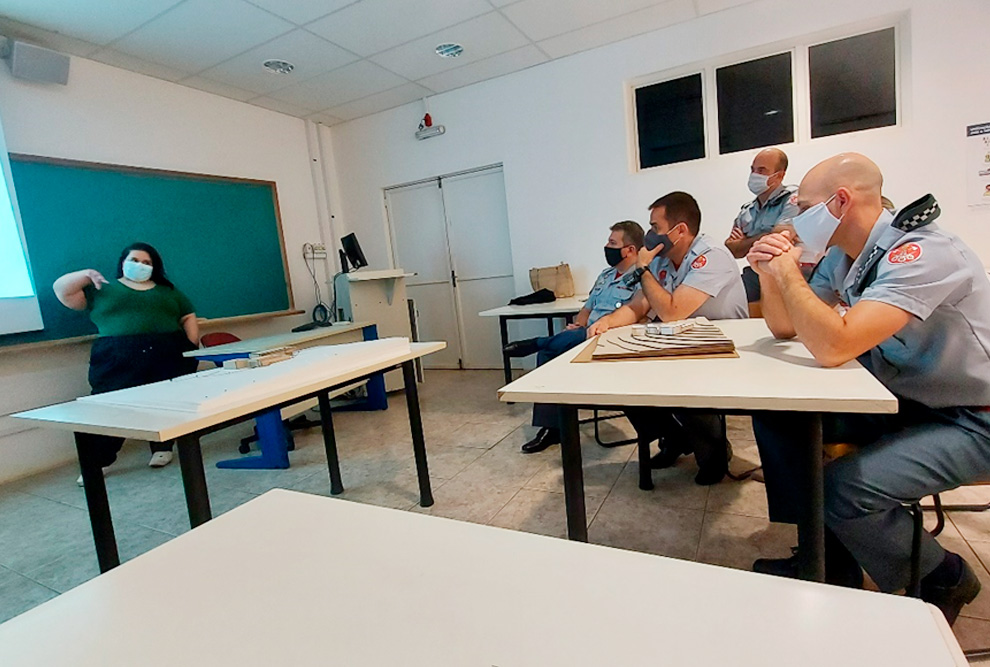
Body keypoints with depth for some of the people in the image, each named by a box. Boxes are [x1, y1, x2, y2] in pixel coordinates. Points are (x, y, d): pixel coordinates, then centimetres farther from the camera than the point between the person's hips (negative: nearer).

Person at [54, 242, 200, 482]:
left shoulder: (167, 291, 20)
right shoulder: (102, 290, 17)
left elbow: (188, 318, 16)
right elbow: (62, 291, 11)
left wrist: (192, 345, 2)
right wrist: (86, 275, -3)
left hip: (169, 356, 1)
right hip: (117, 361, -1)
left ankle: (162, 449, 14)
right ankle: (98, 462, 3)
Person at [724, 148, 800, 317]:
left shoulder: (793, 199, -1)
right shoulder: (746, 211, 17)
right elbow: (730, 249, 10)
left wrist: (744, 243, 2)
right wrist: (759, 242, -6)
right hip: (754, 274, 6)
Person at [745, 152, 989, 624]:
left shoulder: (921, 252, -25)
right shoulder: (842, 255, 0)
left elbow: (832, 347, -37)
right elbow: (785, 327, 6)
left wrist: (788, 270, -26)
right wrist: (769, 275, -11)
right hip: (899, 399, 8)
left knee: (843, 487, -27)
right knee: (776, 418, -4)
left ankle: (944, 582, 8)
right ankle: (827, 558, 10)